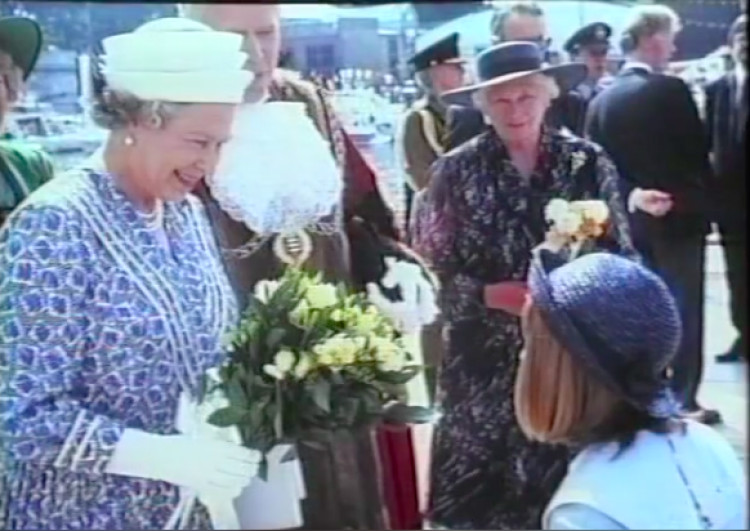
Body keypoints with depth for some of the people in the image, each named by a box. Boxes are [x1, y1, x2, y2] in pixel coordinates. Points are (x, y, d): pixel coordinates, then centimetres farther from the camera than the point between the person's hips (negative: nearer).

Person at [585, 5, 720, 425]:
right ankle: (683, 401, 8)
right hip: (678, 217, -5)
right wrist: (703, 201, 6)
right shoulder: (671, 90, -14)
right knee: (683, 310, 4)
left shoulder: (602, 100, 1)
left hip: (630, 220, 5)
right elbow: (699, 154, -8)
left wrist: (630, 197, 2)